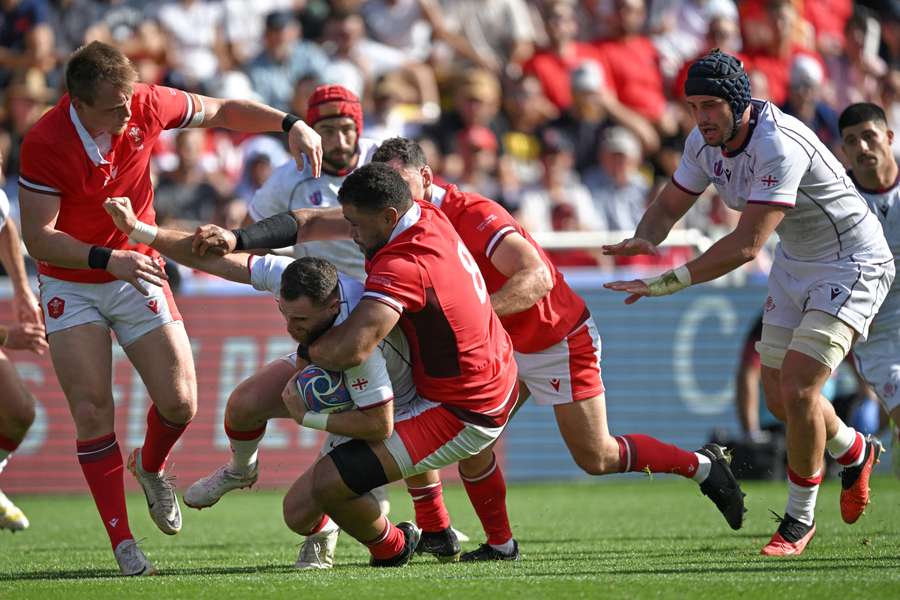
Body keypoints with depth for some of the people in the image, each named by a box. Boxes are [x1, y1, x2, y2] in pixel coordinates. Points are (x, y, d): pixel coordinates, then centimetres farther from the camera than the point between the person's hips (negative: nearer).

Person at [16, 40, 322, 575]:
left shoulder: (147, 106, -16)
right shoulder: (45, 144, -25)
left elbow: (222, 112, 1)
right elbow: (38, 236, -23)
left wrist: (291, 124, -12)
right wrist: (107, 259, -35)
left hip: (138, 273, 3)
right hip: (71, 285, -3)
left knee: (180, 403, -3)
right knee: (92, 412, -11)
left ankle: (151, 468, 32)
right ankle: (123, 544, -4)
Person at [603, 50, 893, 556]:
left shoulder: (780, 147, -34)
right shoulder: (706, 143, -8)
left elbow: (747, 245, -38)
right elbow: (670, 205, 3)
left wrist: (666, 283, -40)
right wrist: (644, 239, -21)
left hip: (852, 265, -9)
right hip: (795, 265, 9)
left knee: (797, 391, -18)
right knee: (780, 397, 13)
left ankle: (800, 519, 2)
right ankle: (855, 453, 44)